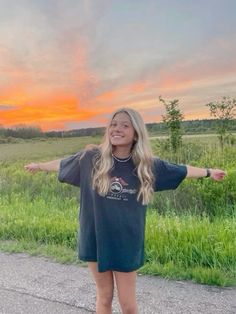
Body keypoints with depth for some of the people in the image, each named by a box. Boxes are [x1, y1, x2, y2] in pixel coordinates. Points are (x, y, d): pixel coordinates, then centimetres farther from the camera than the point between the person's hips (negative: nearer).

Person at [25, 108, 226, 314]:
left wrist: (209, 172, 15)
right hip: (96, 239, 0)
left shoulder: (147, 164, -7)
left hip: (127, 243, 0)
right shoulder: (91, 158, -9)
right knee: (104, 297, 16)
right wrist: (39, 166, 22)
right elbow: (63, 164, 8)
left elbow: (180, 171, 7)